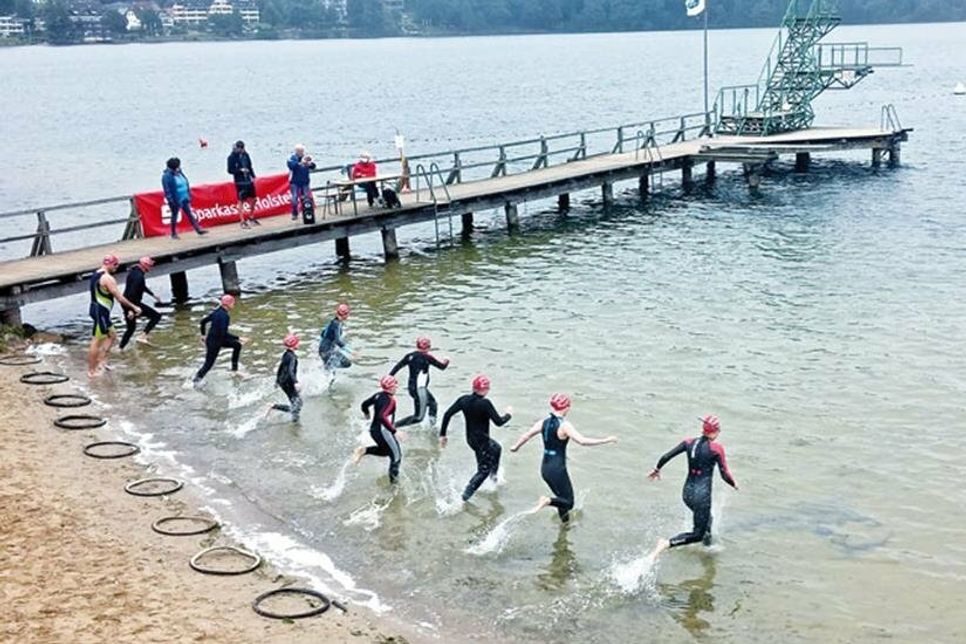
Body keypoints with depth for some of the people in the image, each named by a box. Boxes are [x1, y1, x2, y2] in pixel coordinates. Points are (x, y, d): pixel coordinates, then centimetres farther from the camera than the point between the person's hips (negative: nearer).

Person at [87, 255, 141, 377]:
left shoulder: (95, 274, 12)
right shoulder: (108, 278, -19)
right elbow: (120, 298, -18)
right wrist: (134, 307, -8)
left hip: (95, 308, 10)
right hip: (101, 312, -10)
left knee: (112, 334, 21)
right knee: (96, 341, -3)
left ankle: (101, 361, 19)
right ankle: (92, 371, 3)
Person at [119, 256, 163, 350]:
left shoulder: (134, 271, 11)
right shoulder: (139, 276, -21)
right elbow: (132, 292, -28)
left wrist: (153, 295, 35)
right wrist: (131, 309, -31)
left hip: (126, 303, 10)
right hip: (133, 303, -10)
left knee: (130, 328, 21)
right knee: (156, 316, -1)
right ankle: (143, 336, -8)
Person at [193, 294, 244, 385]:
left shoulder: (216, 311, 2)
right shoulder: (225, 316, -25)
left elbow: (203, 321, 11)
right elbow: (224, 333, -31)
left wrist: (203, 335, 24)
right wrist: (238, 338, -25)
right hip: (214, 343, -9)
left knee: (237, 345, 16)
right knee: (208, 365, 4)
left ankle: (234, 368, 24)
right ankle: (196, 380, 16)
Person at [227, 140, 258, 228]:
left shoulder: (245, 155, 5)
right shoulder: (232, 157, -9)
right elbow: (230, 170, -9)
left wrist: (252, 176, 3)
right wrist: (240, 170, -19)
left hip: (249, 180, 6)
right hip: (240, 182, -6)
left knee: (253, 199, 12)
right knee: (241, 201, -1)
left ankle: (251, 218, 30)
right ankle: (243, 221, 5)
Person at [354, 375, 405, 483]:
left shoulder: (378, 395, 2)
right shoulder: (390, 400, -23)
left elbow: (364, 404, 15)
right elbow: (382, 417, -35)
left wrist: (367, 414, 37)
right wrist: (395, 432, -34)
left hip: (373, 429, 9)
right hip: (383, 431, -9)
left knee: (385, 450, 28)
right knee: (396, 455, 9)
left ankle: (364, 450, 11)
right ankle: (393, 477, 18)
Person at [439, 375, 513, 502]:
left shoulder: (464, 400, -6)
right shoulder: (485, 404, -26)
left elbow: (447, 414, -5)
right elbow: (498, 422, -22)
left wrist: (442, 434, 3)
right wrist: (508, 414, -1)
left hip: (471, 438, 8)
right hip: (481, 441, -8)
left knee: (496, 448, 33)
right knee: (483, 470, 5)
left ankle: (493, 475, 49)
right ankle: (465, 496, -1)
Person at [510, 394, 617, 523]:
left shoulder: (544, 423, 2)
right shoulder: (564, 425, -17)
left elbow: (526, 436, 10)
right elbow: (582, 441, -27)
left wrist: (515, 447, 30)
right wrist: (606, 440, -23)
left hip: (545, 468, 8)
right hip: (557, 470, -8)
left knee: (564, 498, 23)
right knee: (569, 503, 0)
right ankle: (548, 501, -22)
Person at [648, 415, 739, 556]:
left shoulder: (689, 442, 1)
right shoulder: (716, 448, -11)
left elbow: (666, 457, 0)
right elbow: (725, 475, -8)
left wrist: (657, 469, 17)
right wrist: (734, 484, 12)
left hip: (687, 492, 7)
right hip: (702, 495, -7)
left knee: (705, 518, 32)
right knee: (697, 534, 1)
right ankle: (667, 543, -17)